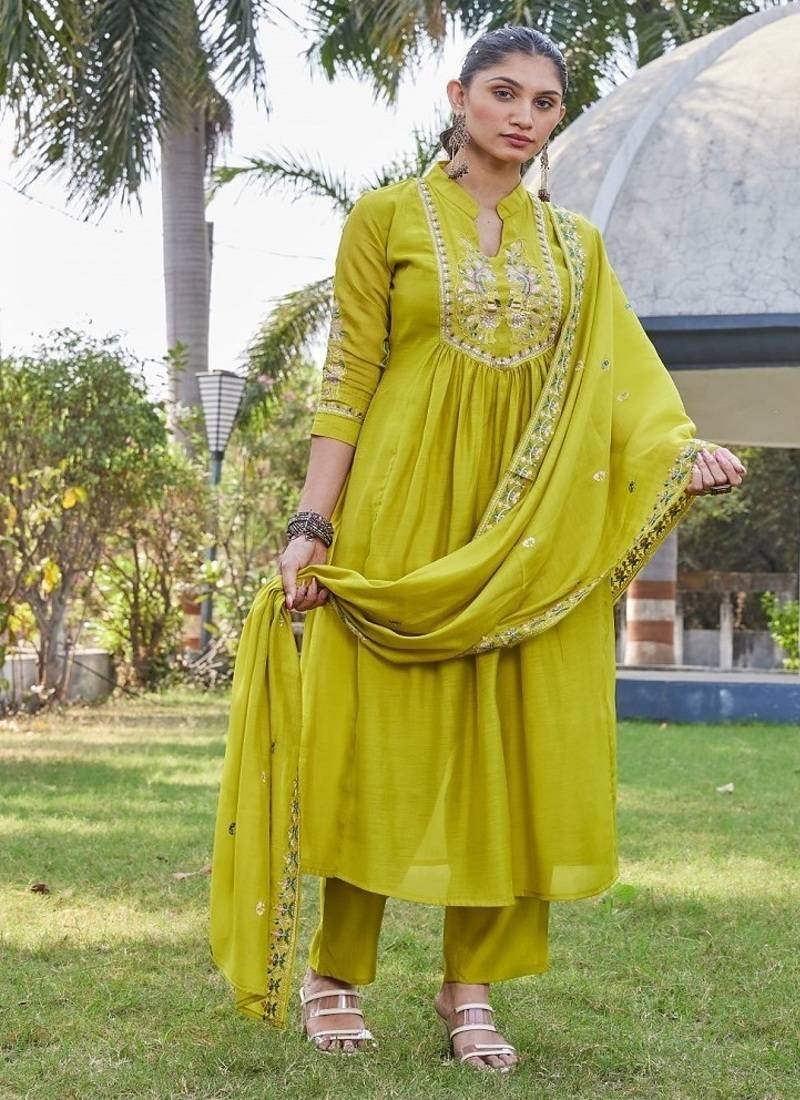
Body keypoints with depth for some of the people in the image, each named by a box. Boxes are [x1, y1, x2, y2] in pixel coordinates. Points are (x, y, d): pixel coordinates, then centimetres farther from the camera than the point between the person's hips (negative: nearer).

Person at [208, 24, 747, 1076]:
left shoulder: (574, 244, 13)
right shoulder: (387, 218, 3)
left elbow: (624, 371, 3)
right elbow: (350, 380, -1)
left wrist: (687, 449, -17)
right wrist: (313, 527, -7)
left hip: (534, 533, 3)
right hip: (405, 515, -3)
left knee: (512, 745, 1)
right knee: (384, 736, -2)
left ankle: (470, 985, 12)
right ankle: (334, 973, 13)